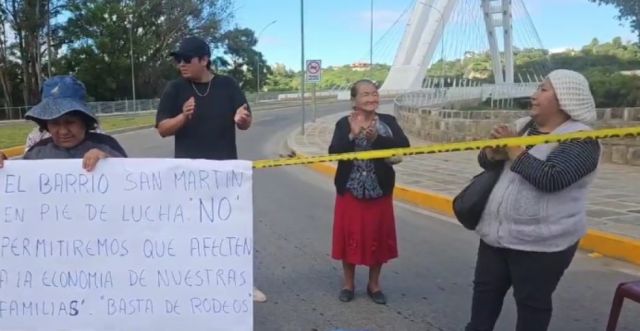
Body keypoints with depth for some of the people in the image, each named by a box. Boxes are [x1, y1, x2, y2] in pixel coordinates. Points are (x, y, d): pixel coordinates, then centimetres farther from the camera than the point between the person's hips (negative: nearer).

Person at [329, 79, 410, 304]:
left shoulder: (388, 121, 0)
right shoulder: (344, 123, -4)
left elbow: (404, 145, -14)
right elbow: (334, 152, -16)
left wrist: (376, 138, -25)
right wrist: (353, 135, -29)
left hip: (380, 191, 1)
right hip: (350, 190, -1)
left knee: (378, 237, 9)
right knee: (350, 236, 7)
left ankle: (374, 284, 28)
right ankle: (348, 283, 26)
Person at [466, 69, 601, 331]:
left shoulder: (580, 139, -13)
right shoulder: (523, 126, 8)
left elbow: (550, 178, -29)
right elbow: (486, 161, 8)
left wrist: (513, 148, -20)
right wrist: (495, 151, -14)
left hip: (540, 242, -7)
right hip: (497, 233, 7)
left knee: (531, 302, 9)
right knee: (485, 289, 18)